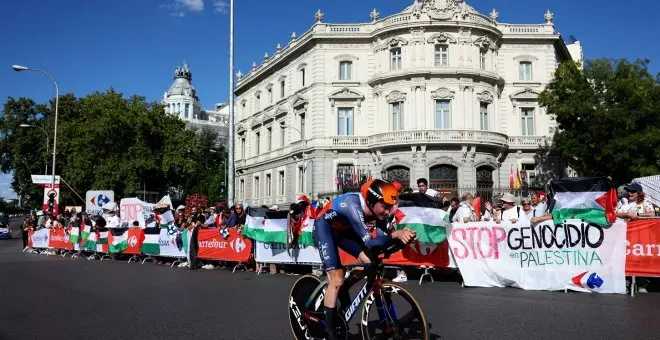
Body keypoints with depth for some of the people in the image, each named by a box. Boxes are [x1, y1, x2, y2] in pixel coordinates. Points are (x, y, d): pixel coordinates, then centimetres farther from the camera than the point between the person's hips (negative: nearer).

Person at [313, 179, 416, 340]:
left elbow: (382, 237, -16)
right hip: (325, 228, -7)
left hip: (344, 229, 7)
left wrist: (402, 237, -34)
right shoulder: (353, 205, -38)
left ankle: (341, 291, 18)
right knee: (337, 279, -15)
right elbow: (369, 241, -43)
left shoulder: (378, 209, -17)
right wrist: (396, 234, -53)